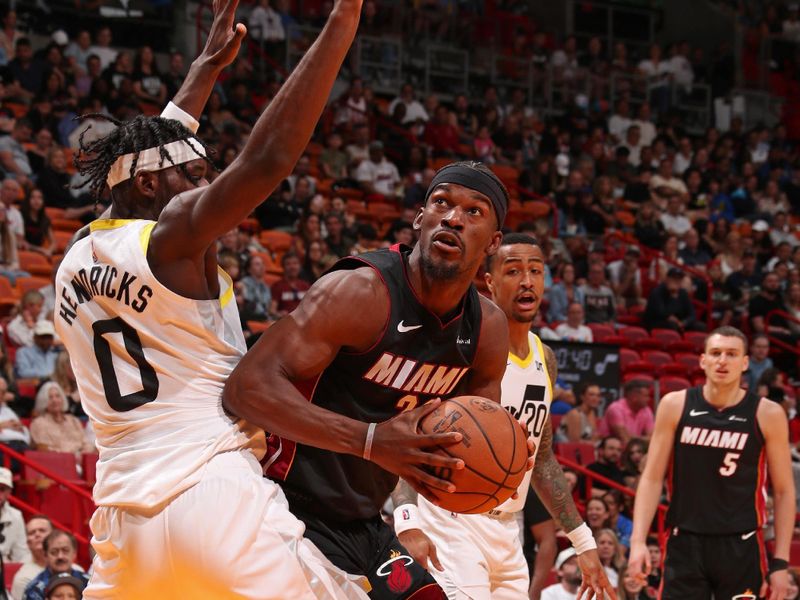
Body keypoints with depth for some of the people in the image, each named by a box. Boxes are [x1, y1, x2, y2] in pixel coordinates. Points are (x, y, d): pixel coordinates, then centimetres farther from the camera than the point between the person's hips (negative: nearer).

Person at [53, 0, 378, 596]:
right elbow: (266, 159, -19)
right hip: (213, 489, -7)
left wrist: (207, 68, 42)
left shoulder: (75, 261, 16)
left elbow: (140, 153, 33)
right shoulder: (173, 235, -5)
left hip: (124, 510, 7)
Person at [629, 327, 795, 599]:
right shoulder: (675, 405, 0)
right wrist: (638, 540, -7)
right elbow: (652, 478, 3)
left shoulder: (767, 414, -3)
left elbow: (784, 491, 2)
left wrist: (780, 562, -3)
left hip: (741, 546, -1)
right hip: (685, 544, 1)